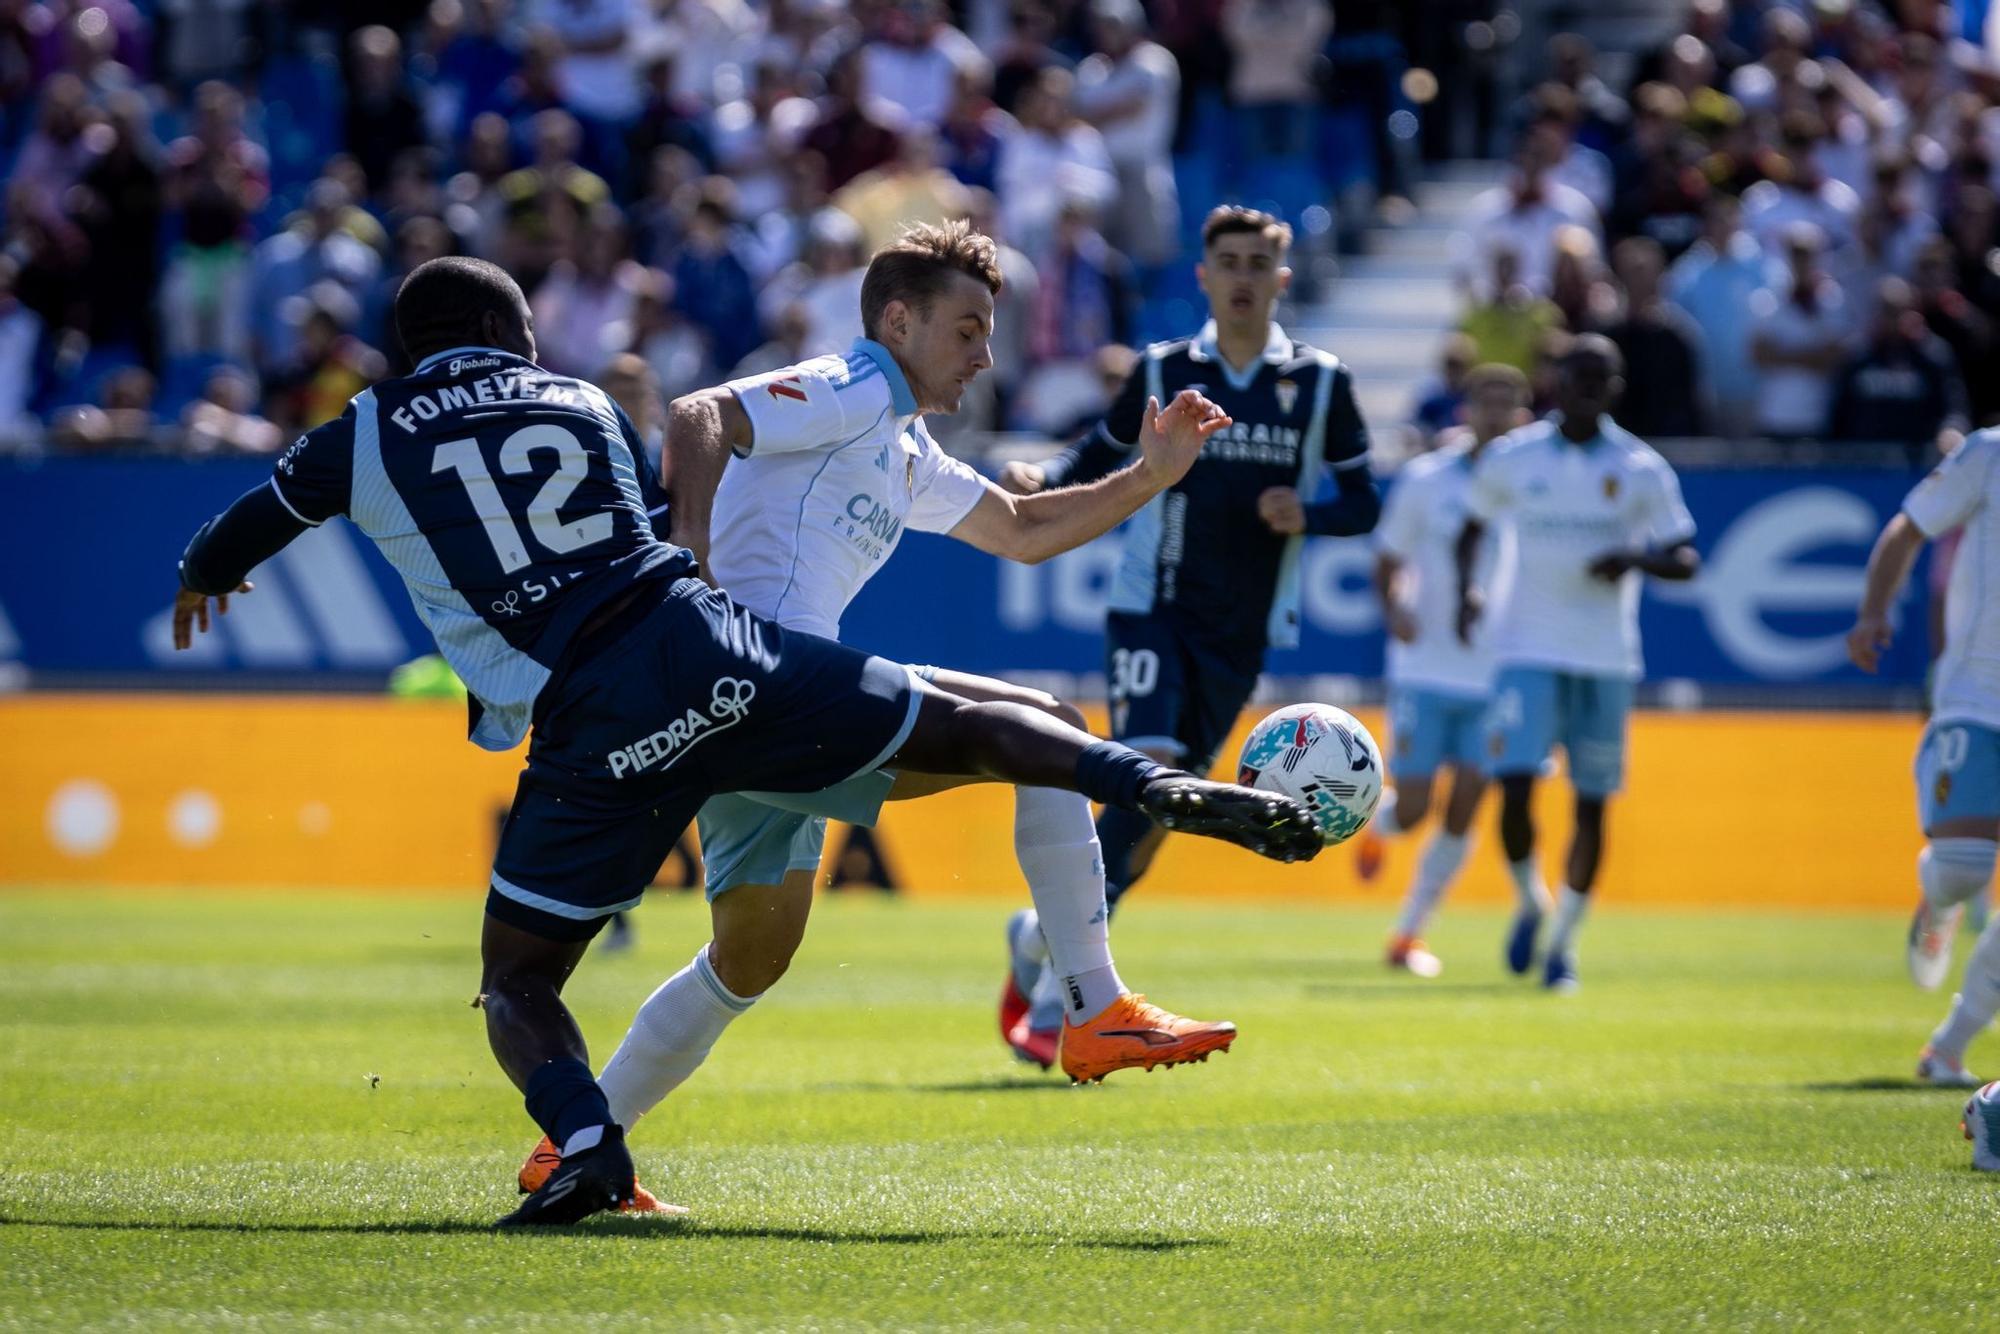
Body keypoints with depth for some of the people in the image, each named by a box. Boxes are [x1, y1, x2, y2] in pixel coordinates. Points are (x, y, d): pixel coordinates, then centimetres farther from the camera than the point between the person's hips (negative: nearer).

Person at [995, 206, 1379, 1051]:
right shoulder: (1163, 372, 3)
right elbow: (1100, 456, 13)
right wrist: (1041, 479, -8)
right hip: (1152, 610, -3)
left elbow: (1363, 502, 8)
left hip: (1240, 634, 3)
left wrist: (1308, 514, -13)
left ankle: (1041, 943, 25)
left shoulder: (1320, 383, 4)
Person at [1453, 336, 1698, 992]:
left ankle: (1564, 940, 19)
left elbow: (1685, 558, 3)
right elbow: (1472, 528, 18)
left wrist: (1636, 558, -18)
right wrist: (1466, 588, -1)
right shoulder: (1511, 458, 3)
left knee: (1592, 805, 3)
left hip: (1607, 659, 1)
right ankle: (1529, 902, 13)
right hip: (1527, 649, -1)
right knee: (1515, 786, -15)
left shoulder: (1641, 470, 1)